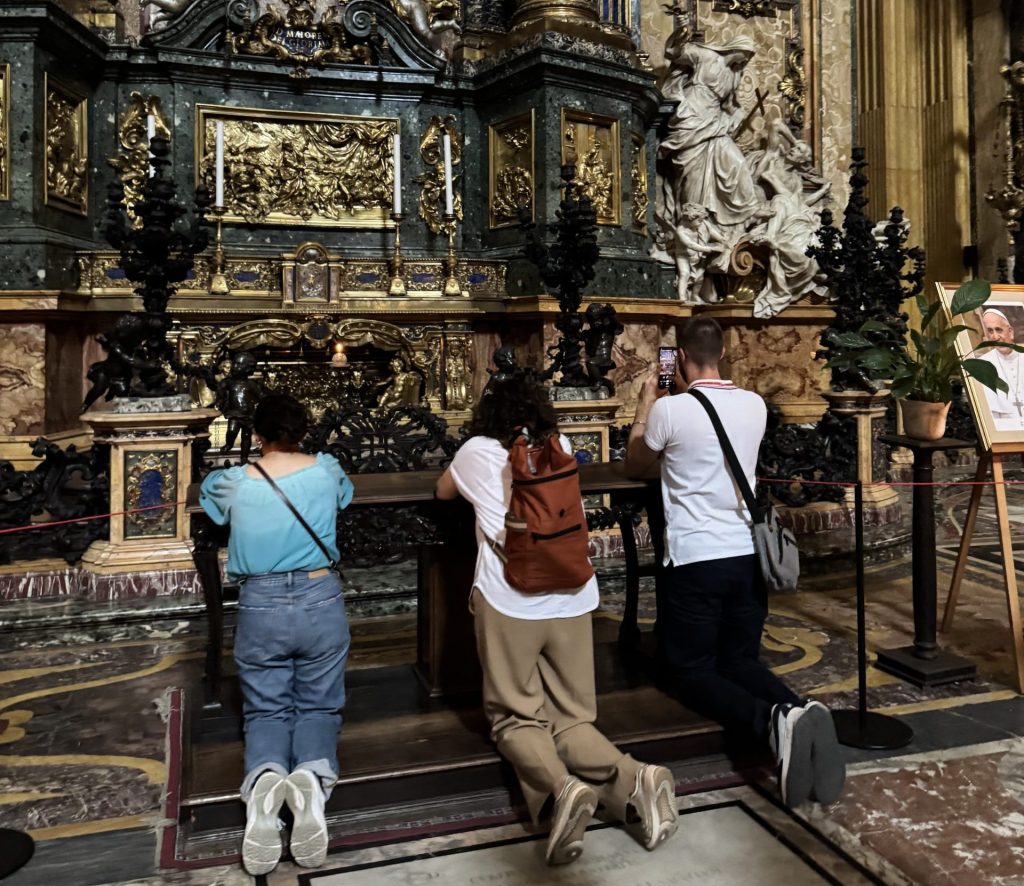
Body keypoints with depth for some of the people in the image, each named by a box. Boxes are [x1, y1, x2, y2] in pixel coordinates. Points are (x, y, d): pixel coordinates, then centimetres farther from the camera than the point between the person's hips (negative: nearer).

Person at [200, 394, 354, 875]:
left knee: (266, 710, 14)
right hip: (320, 602, 0)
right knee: (318, 707, 14)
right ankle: (312, 774, -20)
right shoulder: (327, 470, -2)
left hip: (259, 607, 0)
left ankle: (264, 777, -20)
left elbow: (205, 493, 21)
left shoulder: (231, 483, -4)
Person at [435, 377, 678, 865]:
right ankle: (634, 779, -14)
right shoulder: (560, 449, 17)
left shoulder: (478, 451, 9)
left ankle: (563, 788, -19)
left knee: (517, 718, 9)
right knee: (572, 718, 12)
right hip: (572, 599, 3)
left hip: (508, 602, -3)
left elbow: (442, 491, 29)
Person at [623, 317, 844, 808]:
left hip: (694, 560, -5)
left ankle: (773, 720, -21)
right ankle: (801, 711, -12)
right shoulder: (755, 405, 5)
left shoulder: (668, 410, -10)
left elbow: (634, 466, 10)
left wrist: (646, 403, 20)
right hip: (748, 555, 5)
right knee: (742, 661, 19)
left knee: (691, 672, 8)